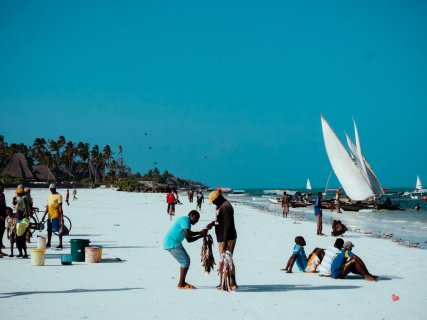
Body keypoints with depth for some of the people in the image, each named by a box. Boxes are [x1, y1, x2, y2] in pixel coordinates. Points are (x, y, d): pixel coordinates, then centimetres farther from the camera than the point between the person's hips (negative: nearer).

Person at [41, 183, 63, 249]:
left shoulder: (58, 196, -6)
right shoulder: (49, 196, 15)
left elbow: (60, 207, -10)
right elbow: (47, 207, 19)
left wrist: (61, 217, -15)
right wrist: (44, 216, 16)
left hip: (56, 216, -7)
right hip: (50, 216, 7)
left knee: (59, 230, -4)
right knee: (49, 230, 13)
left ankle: (60, 244, -1)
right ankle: (48, 243, 23)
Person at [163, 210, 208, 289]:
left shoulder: (187, 223, 21)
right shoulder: (185, 219, -11)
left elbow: (189, 239, 22)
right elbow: (187, 233, -25)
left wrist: (201, 236, 13)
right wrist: (200, 232, -13)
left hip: (172, 243, 10)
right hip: (172, 243, -10)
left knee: (185, 260, 16)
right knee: (185, 261, -10)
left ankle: (182, 282, 20)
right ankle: (181, 284, -7)